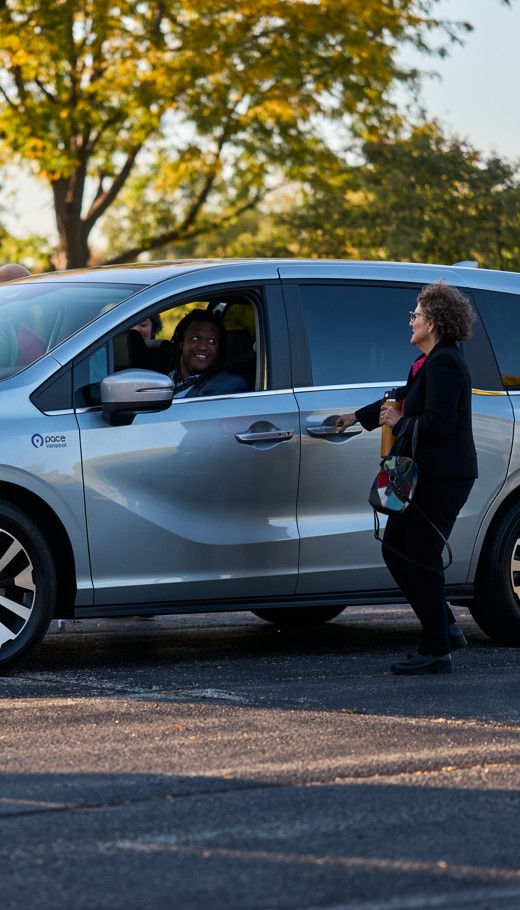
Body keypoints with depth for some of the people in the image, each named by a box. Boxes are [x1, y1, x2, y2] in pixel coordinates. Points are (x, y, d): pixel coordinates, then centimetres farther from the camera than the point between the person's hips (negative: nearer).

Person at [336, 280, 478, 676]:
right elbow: (405, 400, 29)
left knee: (421, 558, -5)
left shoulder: (445, 364, -18)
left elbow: (436, 423, -25)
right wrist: (358, 416, 35)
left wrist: (398, 423, -10)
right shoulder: (432, 361, 14)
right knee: (396, 551, 14)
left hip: (442, 479, -11)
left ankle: (437, 651, 4)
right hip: (426, 476, 11)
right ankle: (446, 629, 20)